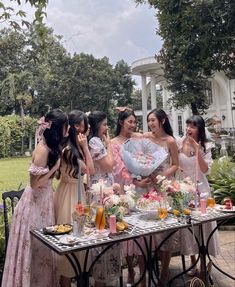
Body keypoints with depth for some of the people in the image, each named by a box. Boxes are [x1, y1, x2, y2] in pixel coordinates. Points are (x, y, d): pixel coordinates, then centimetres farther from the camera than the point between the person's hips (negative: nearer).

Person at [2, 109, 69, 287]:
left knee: (43, 245, 19)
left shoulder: (51, 146, 3)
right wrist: (55, 166, -19)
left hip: (45, 199, 9)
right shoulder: (43, 149, -23)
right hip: (35, 202, -8)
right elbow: (35, 183, -20)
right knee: (34, 246, 7)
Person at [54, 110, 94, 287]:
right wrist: (85, 146, -13)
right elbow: (90, 170, -15)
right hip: (70, 194, -9)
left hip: (77, 191, 9)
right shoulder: (68, 148, -22)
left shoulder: (74, 146, 6)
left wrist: (82, 146, 1)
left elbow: (88, 170, 4)